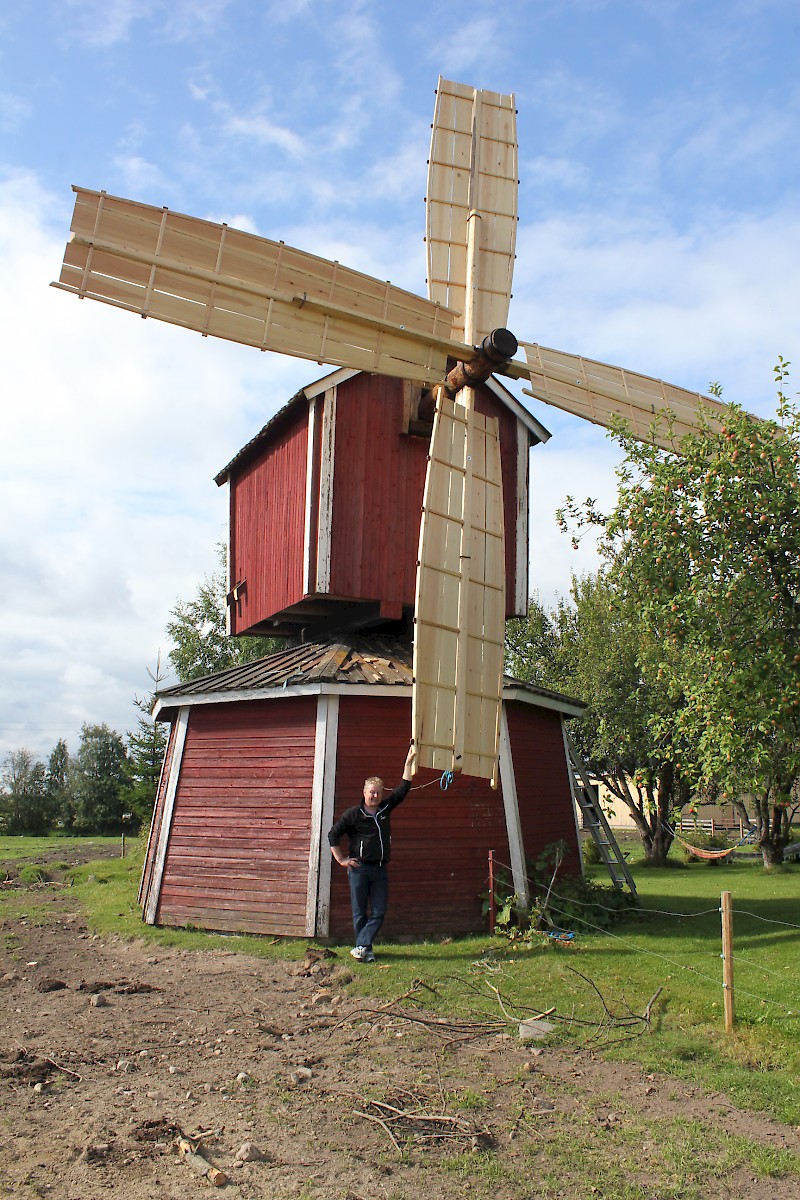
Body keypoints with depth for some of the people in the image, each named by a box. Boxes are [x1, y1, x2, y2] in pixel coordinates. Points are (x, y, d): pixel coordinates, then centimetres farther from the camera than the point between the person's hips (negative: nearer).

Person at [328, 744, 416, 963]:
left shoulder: (385, 808, 9)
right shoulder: (354, 814, -3)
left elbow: (403, 789, 11)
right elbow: (333, 835, 1)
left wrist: (409, 762, 7)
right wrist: (341, 860, -2)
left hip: (380, 869, 4)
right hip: (359, 869, -4)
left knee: (379, 913, -3)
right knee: (360, 913, 2)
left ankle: (360, 947, 0)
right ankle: (365, 949, 10)